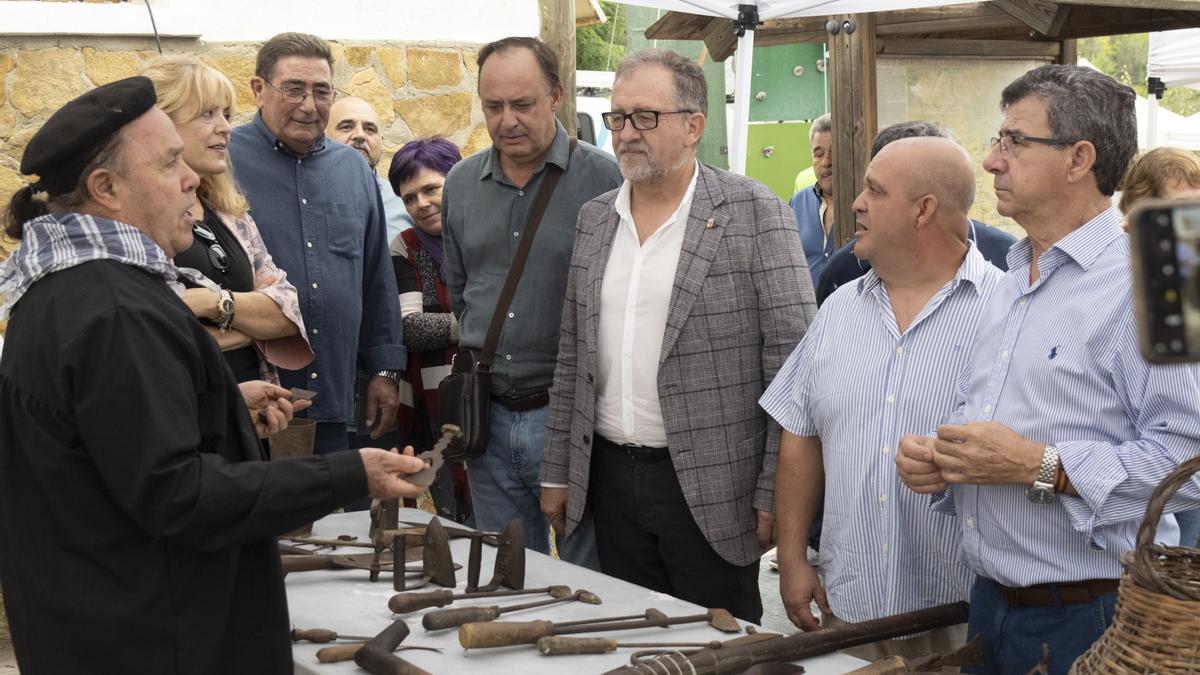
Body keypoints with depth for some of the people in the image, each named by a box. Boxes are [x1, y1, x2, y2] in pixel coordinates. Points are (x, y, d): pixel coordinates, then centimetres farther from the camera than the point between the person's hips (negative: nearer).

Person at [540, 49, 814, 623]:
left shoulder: (754, 213, -8)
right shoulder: (594, 218, 9)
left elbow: (793, 363, -10)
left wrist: (776, 494, -12)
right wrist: (557, 473, 12)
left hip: (710, 485, -5)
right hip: (610, 479, 5)